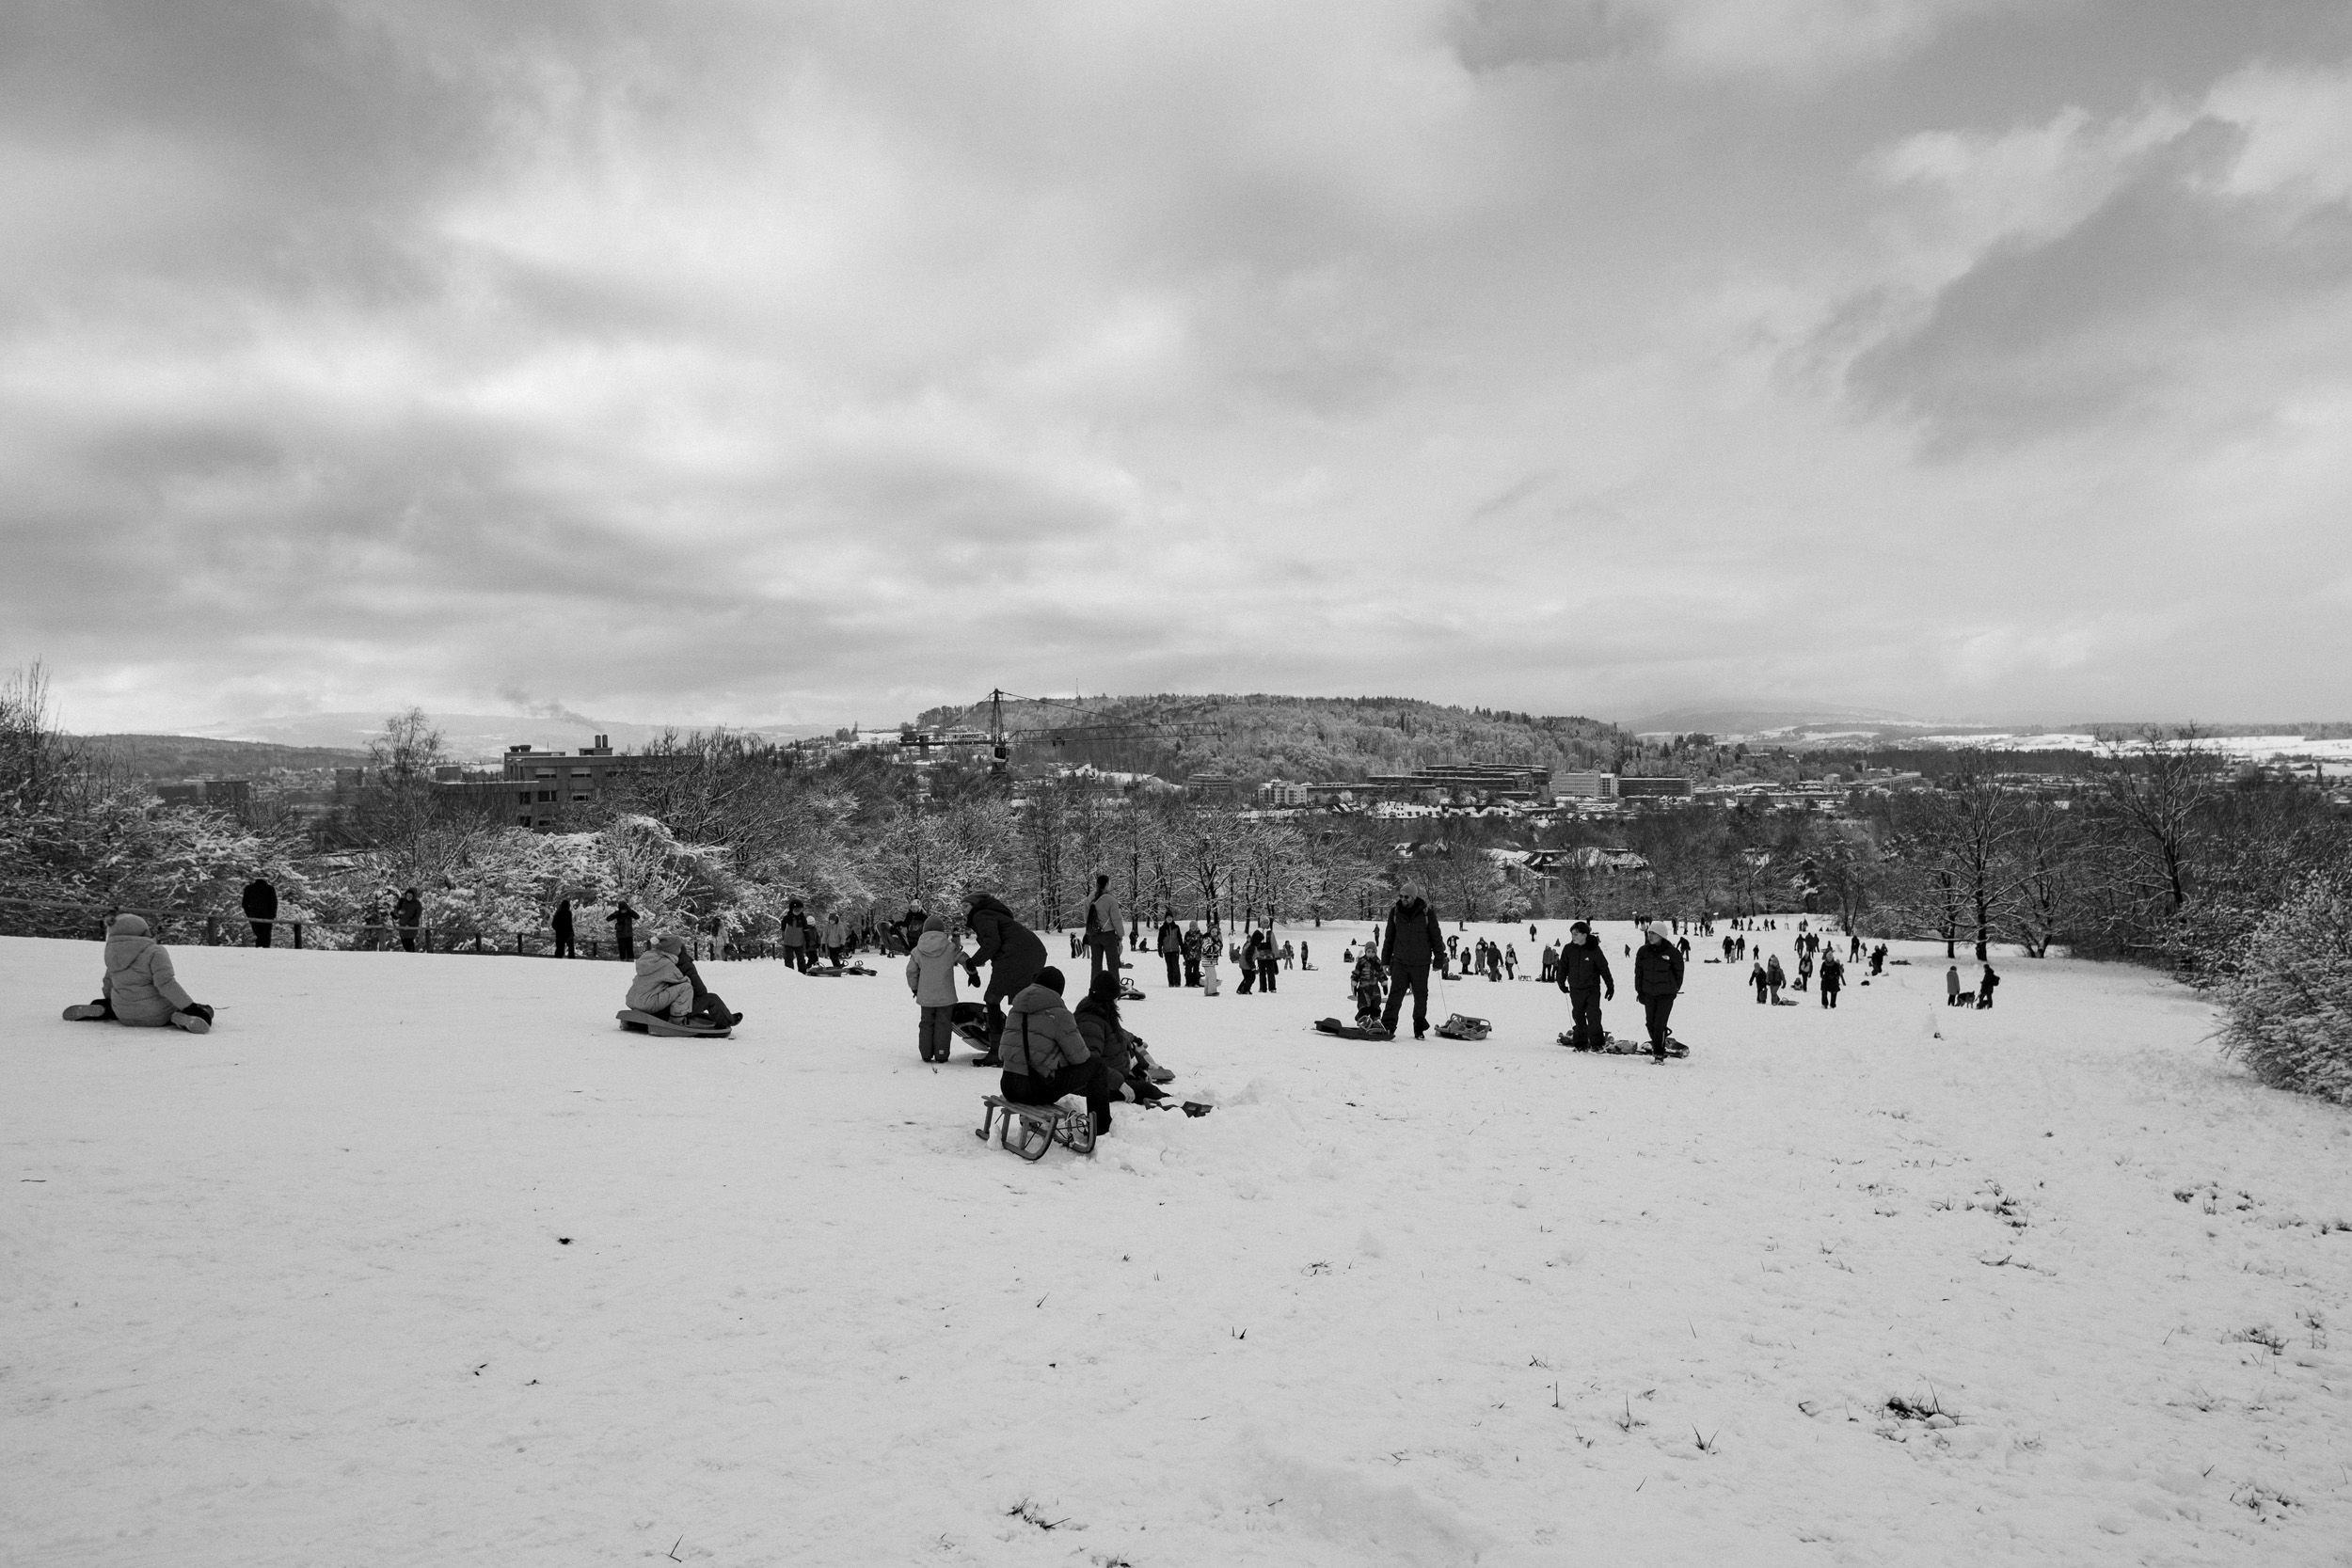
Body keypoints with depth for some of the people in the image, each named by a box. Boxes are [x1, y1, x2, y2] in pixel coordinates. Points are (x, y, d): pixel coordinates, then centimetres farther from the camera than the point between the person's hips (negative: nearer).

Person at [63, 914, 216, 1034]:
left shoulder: (114, 953, 5)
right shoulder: (155, 951, -17)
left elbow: (109, 982, 19)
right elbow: (166, 984, -26)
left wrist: (108, 1001, 39)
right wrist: (191, 1008, -27)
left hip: (126, 1016, 7)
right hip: (158, 1016, -7)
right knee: (205, 1010, 6)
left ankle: (102, 1011, 7)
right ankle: (183, 1019, -25)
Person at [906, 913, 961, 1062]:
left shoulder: (917, 951, -1)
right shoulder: (950, 948, -8)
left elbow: (911, 971, 4)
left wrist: (914, 988, 17)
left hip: (925, 996, 2)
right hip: (945, 995, -2)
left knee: (926, 1023, 14)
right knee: (943, 1024, 5)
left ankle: (926, 1054, 14)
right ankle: (941, 1055, 4)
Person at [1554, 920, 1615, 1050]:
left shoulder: (1594, 950, -9)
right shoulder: (1568, 949, -2)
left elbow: (1604, 968, -3)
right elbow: (1563, 967, 10)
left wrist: (1610, 986, 0)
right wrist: (1561, 982, 7)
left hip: (1592, 989, -3)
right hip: (1575, 989, 3)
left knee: (1594, 1016, -7)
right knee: (1578, 1017, 8)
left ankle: (1596, 1043, 2)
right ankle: (1580, 1043, 16)